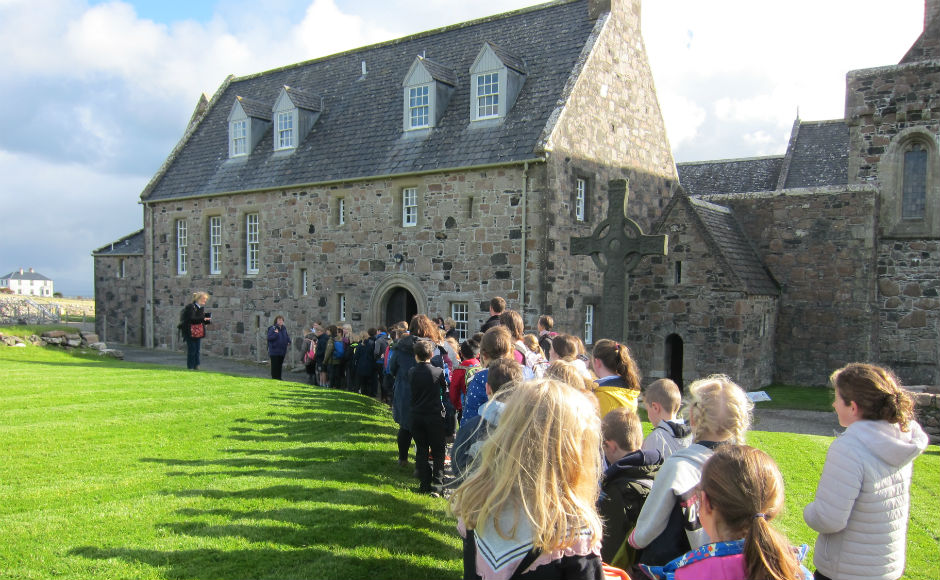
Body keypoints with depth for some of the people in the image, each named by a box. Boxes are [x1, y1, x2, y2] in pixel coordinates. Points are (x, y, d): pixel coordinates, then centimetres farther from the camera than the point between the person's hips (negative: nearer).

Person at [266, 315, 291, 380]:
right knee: (274, 366, -3)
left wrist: (289, 342, 6)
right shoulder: (272, 328, -11)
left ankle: (279, 378, 24)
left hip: (282, 351, 7)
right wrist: (276, 334, -26)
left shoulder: (284, 329, 10)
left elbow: (287, 336, 23)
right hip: (274, 351, -7)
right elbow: (269, 338, -20)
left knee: (280, 365, 14)